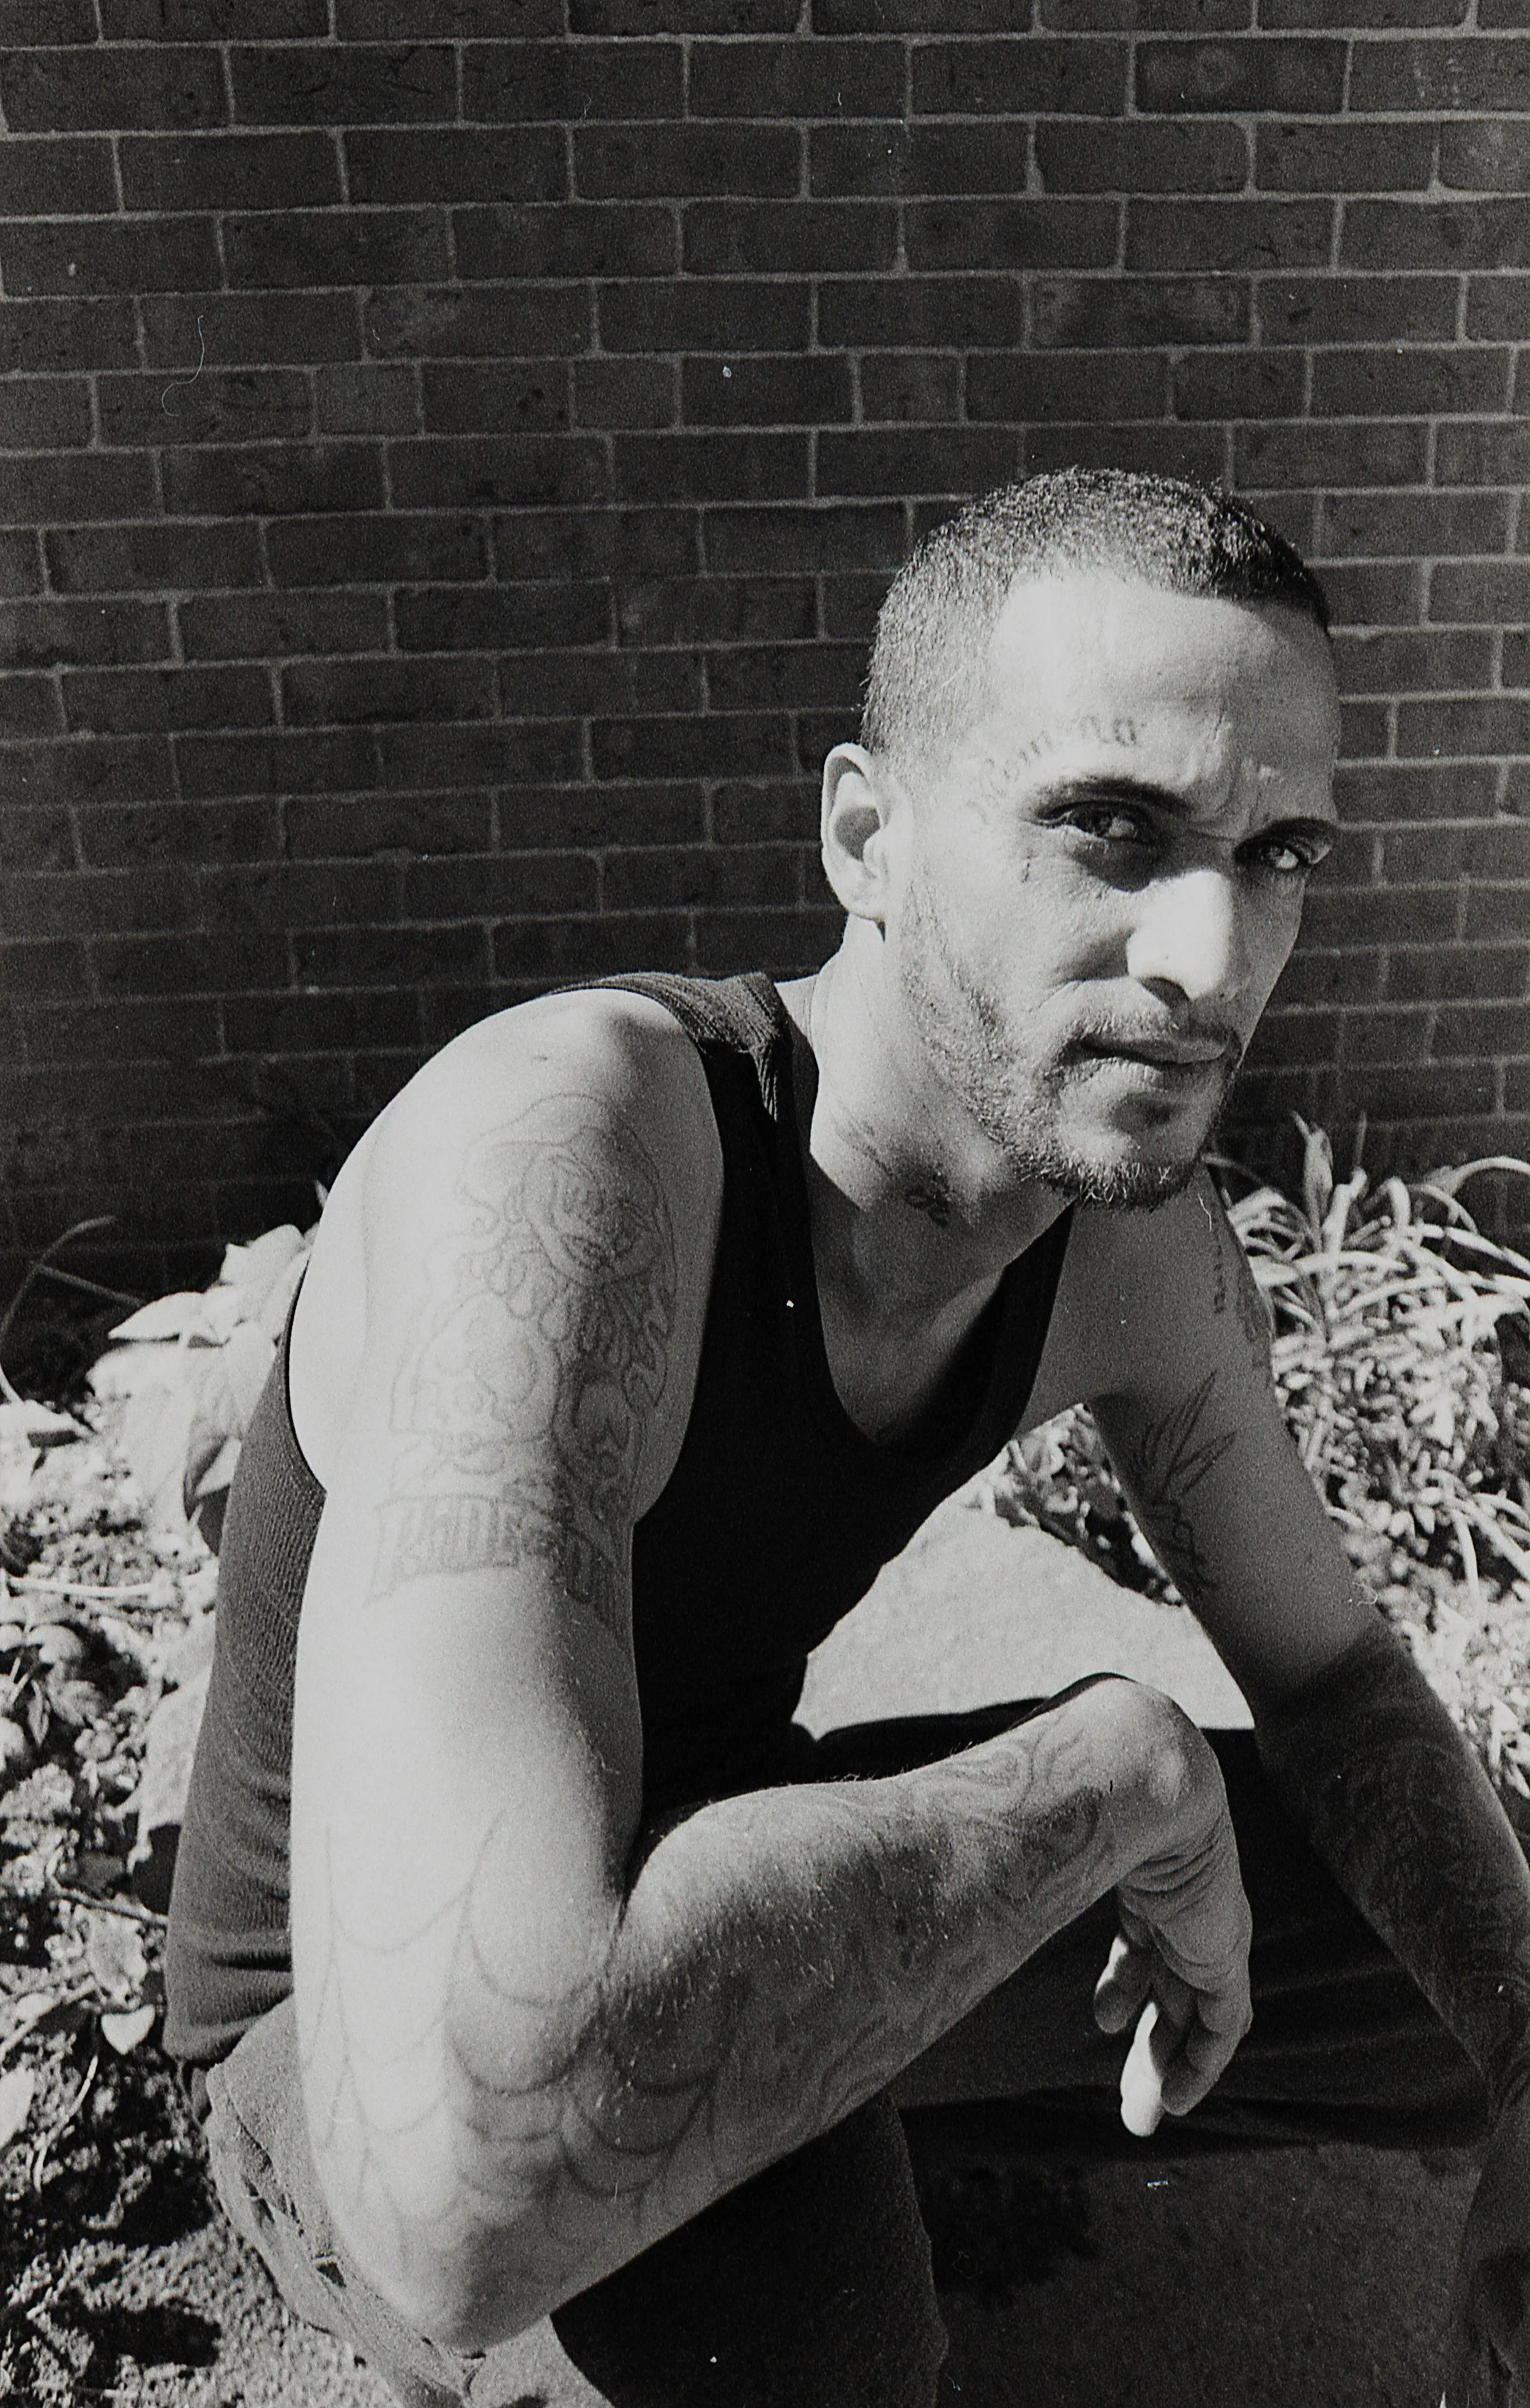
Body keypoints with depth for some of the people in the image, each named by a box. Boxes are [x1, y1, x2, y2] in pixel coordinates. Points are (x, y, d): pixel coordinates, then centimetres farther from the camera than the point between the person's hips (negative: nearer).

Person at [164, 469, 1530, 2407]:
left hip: (721, 1866, 5)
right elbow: (460, 2176, -48)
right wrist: (1122, 1766, -37)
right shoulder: (556, 1152, -39)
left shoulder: (1140, 1231, -15)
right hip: (356, 2023, -4)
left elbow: (1330, 1666, 1)